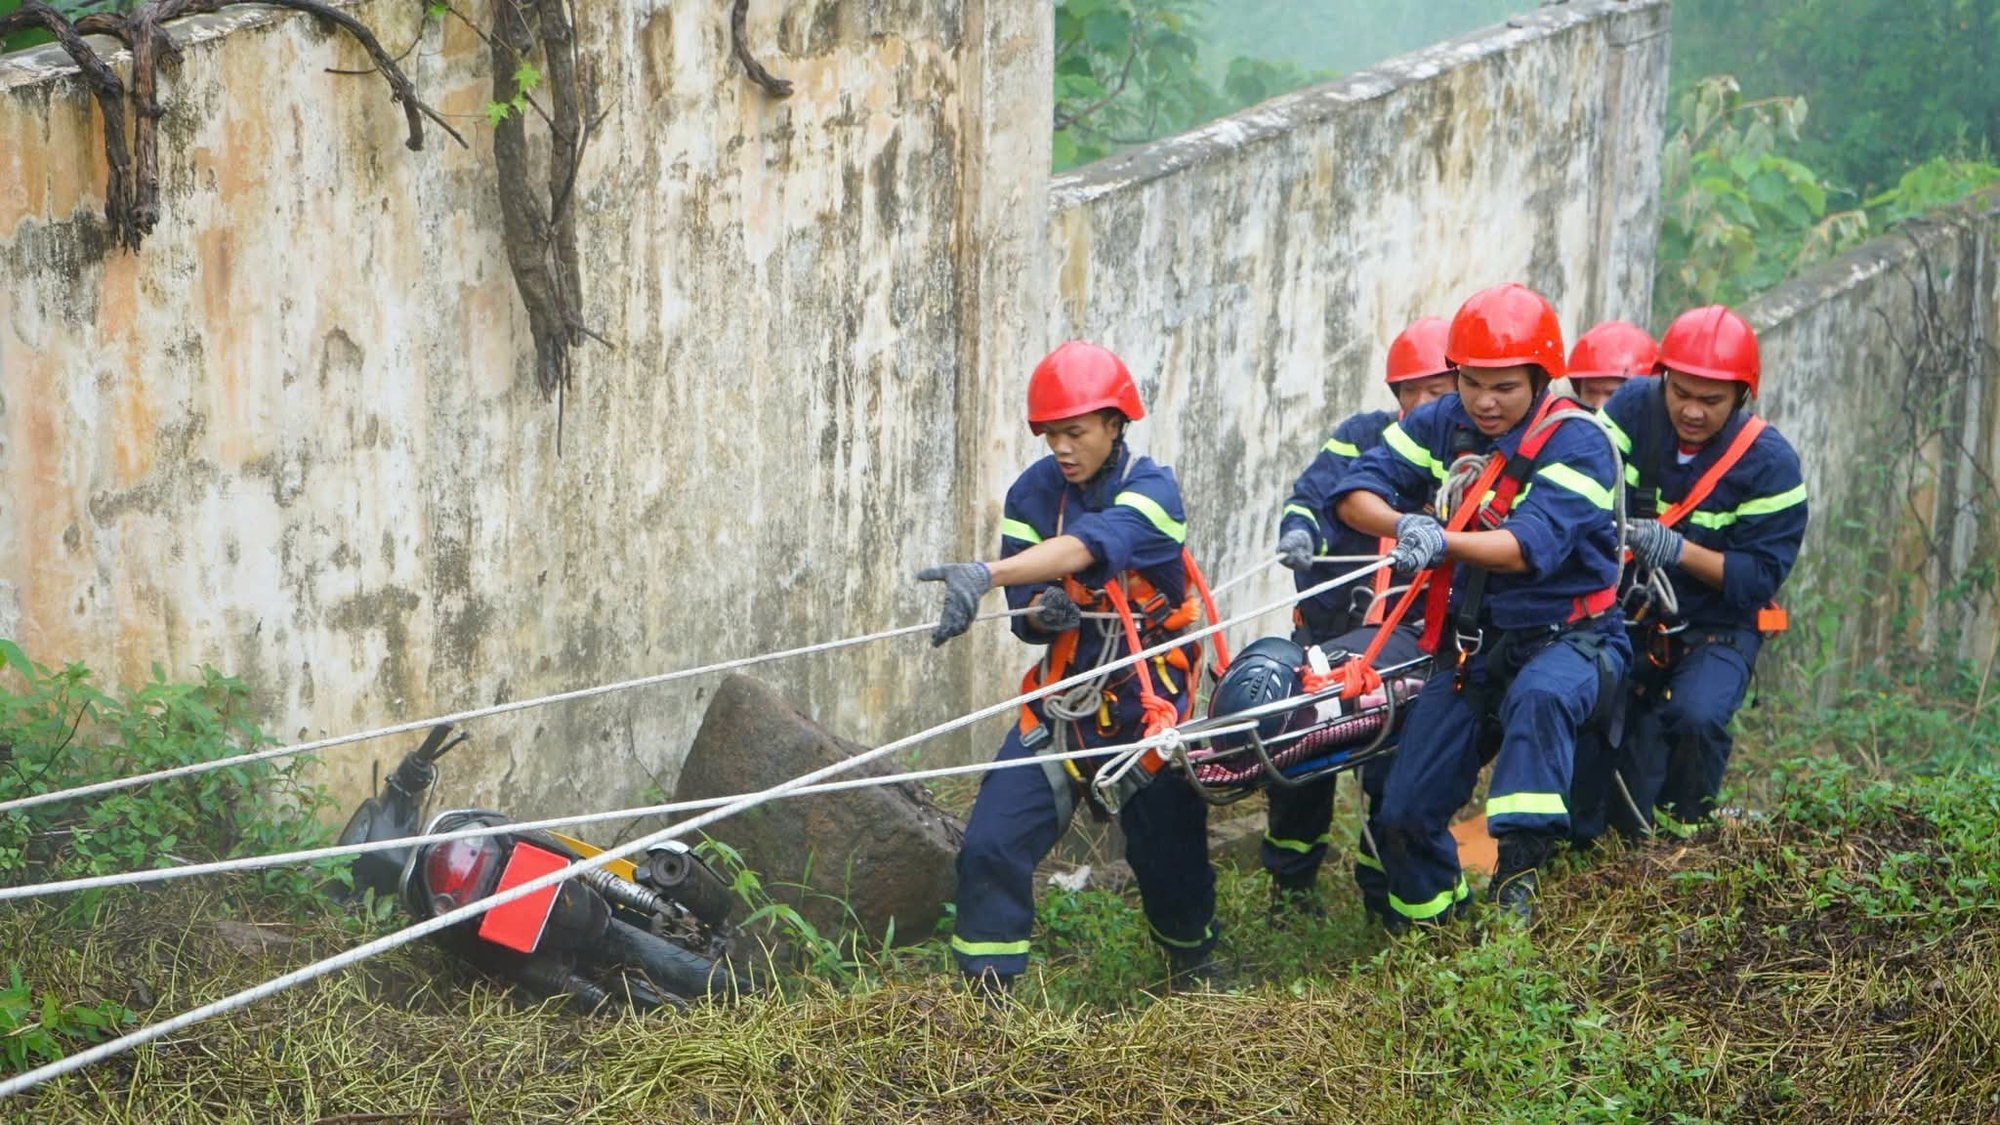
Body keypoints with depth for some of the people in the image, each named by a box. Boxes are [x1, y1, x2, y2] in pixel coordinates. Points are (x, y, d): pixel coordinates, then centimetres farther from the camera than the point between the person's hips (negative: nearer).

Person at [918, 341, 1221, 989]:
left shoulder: (1150, 490, -15)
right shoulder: (1033, 493, -1)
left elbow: (1089, 547, -37)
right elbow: (1026, 615, 2)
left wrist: (985, 576, -52)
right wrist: (1039, 612, -26)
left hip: (1148, 705, -3)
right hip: (1062, 701, 3)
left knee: (1167, 854, 8)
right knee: (991, 845, -12)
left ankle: (1193, 961, 39)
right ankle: (985, 992, -3)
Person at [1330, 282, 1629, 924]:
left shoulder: (1576, 443, -15)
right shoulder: (1442, 425, 1)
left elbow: (1532, 546, -29)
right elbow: (1356, 494, -6)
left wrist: (1443, 543, -45)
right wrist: (1405, 524, -29)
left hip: (1567, 637, -5)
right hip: (1472, 648, 5)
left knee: (1538, 697, -41)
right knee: (1403, 816, -1)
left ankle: (1517, 869, -39)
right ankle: (1433, 931, 24)